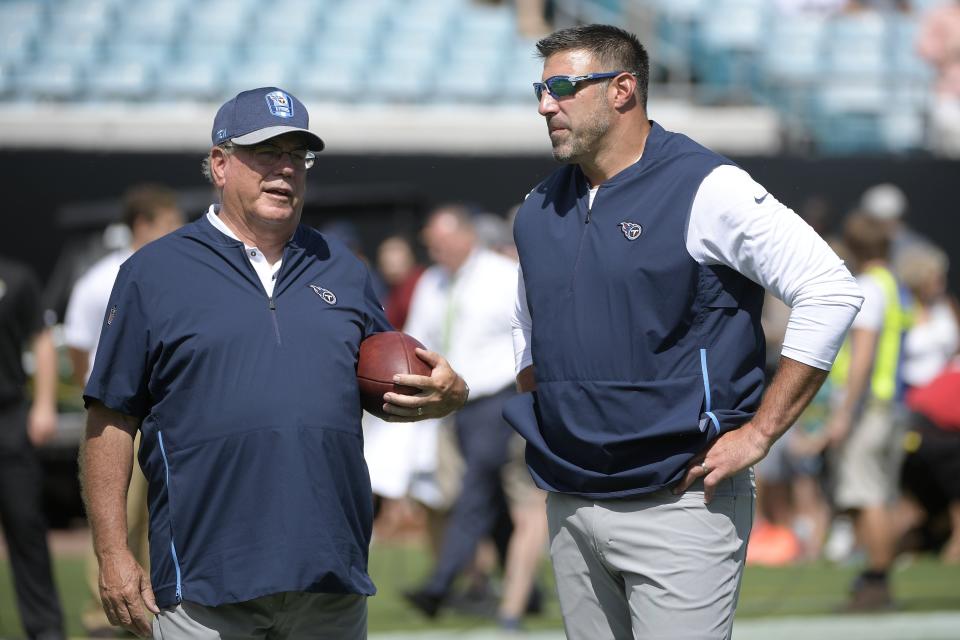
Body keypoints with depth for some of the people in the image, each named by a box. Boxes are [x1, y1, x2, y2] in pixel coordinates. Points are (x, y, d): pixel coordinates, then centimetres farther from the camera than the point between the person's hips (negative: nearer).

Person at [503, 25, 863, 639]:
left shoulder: (705, 189, -9)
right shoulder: (540, 212, 12)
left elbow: (831, 291, -13)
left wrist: (757, 434, -14)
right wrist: (539, 417, 14)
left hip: (677, 503, -6)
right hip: (569, 507, 7)